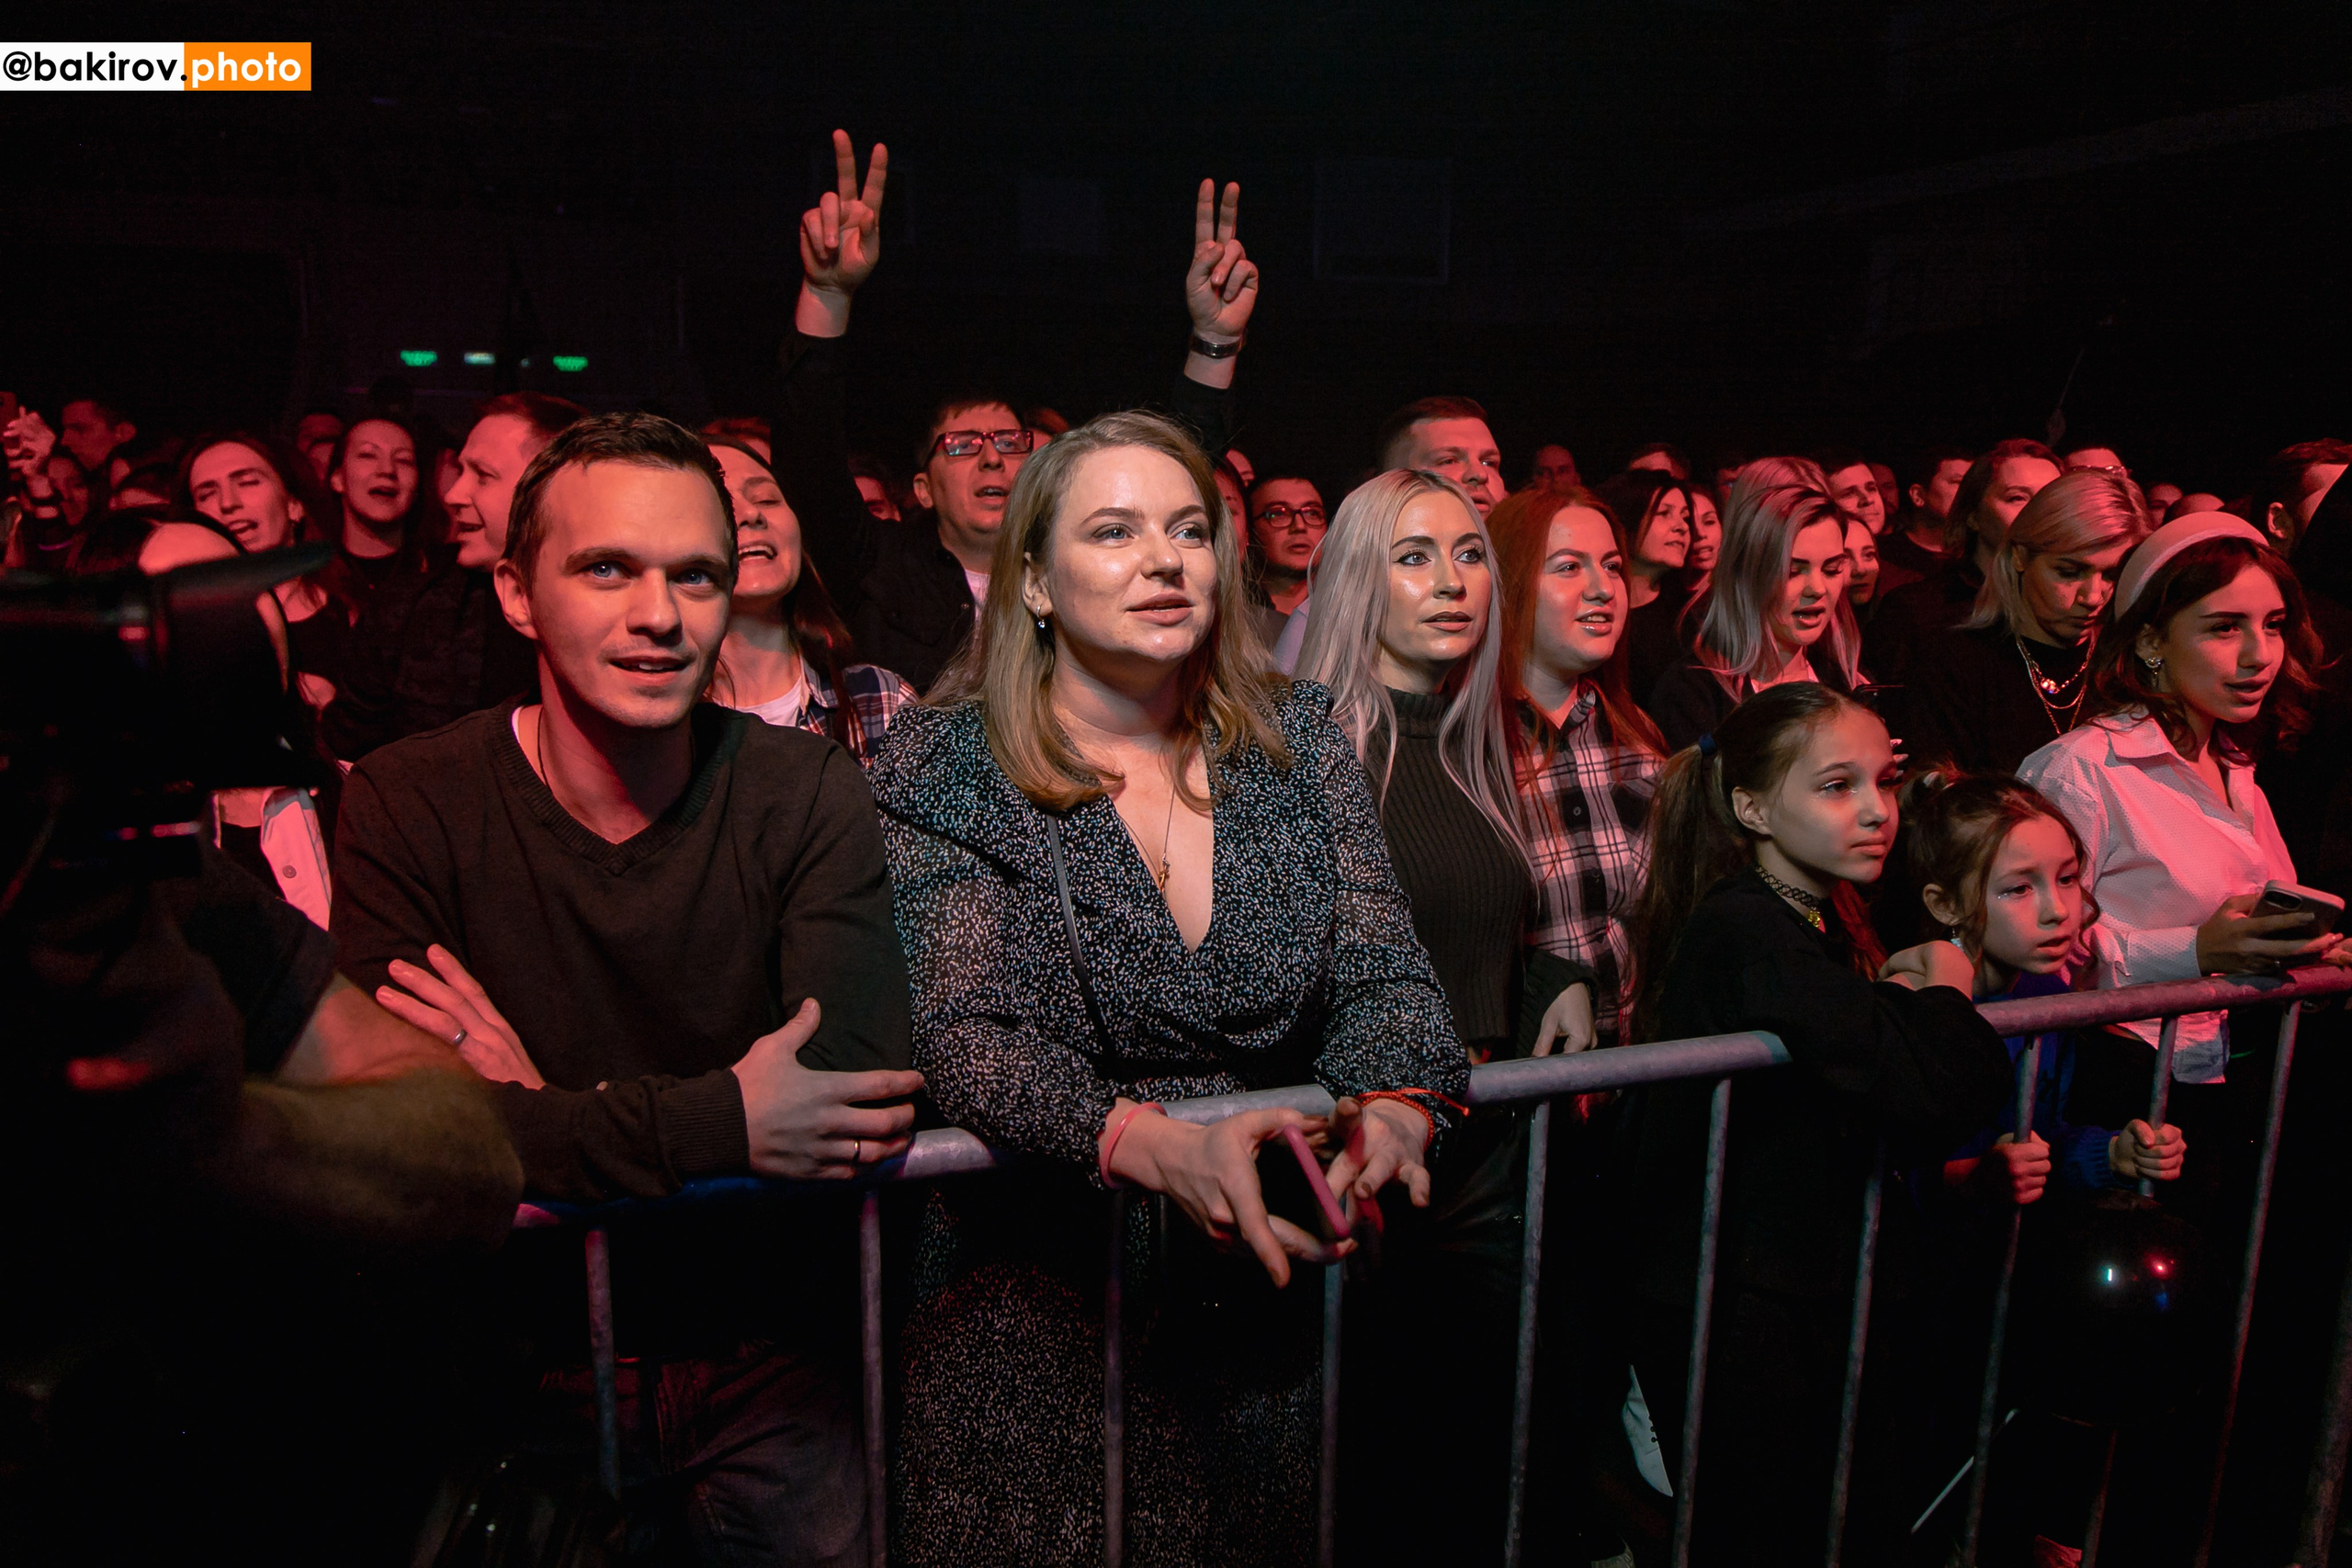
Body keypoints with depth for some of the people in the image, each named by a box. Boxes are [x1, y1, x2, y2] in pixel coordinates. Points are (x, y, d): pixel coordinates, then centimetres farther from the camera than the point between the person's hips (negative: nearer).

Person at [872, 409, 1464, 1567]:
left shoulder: (1297, 741, 1)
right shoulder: (948, 766, -9)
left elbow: (1383, 973, -4)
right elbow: (968, 1037, -18)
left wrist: (1397, 1106, -26)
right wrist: (1158, 1146, -34)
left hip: (1272, 1288, 4)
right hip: (1037, 1297, -3)